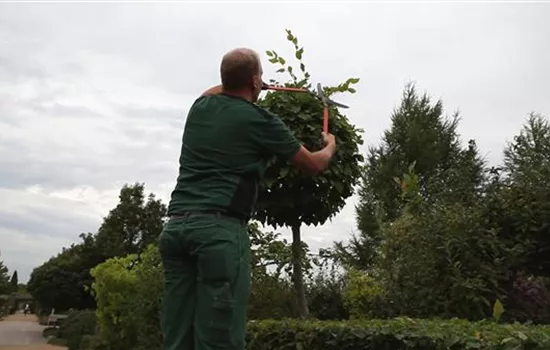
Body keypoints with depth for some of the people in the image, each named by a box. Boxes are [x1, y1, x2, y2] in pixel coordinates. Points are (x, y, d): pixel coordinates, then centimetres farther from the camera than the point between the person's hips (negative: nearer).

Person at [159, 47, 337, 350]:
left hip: (175, 226, 6)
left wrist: (235, 86, 61)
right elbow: (313, 165, 15)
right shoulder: (260, 119, 1)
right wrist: (330, 145, 36)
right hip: (220, 229, -6)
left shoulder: (201, 107, 16)